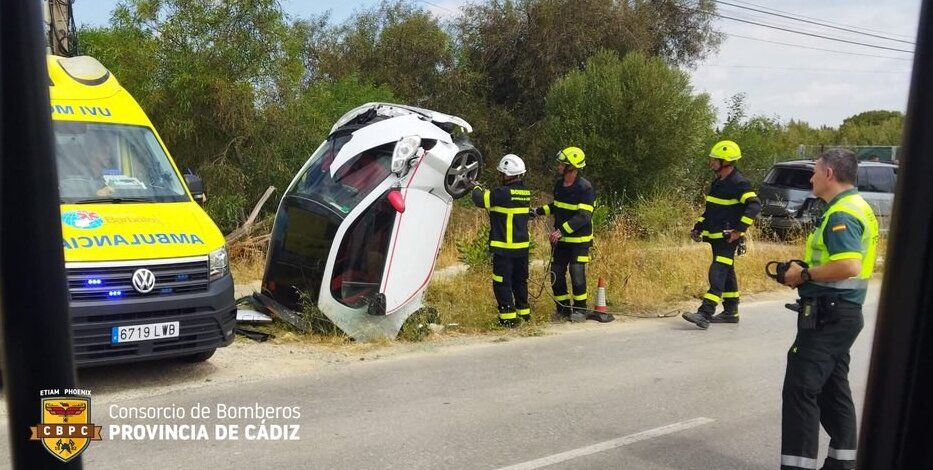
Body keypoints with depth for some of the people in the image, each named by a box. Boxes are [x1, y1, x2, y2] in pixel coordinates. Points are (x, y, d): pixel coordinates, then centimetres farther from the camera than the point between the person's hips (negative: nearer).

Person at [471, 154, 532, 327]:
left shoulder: (504, 193, -19)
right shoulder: (526, 192, 7)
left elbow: (481, 200, -13)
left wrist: (476, 188, 7)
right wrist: (483, 190, 14)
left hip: (504, 248, -8)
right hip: (522, 246, 8)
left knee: (502, 282, 1)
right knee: (520, 280, 20)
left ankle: (508, 317, 3)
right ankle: (524, 311, 31)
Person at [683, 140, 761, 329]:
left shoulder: (739, 183, -14)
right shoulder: (717, 182, 15)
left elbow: (754, 205, -23)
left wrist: (739, 229, -25)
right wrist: (698, 227, 18)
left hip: (728, 239, -9)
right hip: (716, 237, 9)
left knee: (717, 274, -14)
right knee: (727, 274, 16)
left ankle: (705, 314, -19)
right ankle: (731, 312, 26)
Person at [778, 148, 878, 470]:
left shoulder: (841, 214, -17)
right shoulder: (856, 206, 16)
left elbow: (849, 266, -29)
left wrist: (805, 275, -17)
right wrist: (808, 270, 10)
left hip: (828, 314, -11)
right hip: (842, 311, 11)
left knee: (800, 388, -10)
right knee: (833, 388, 18)